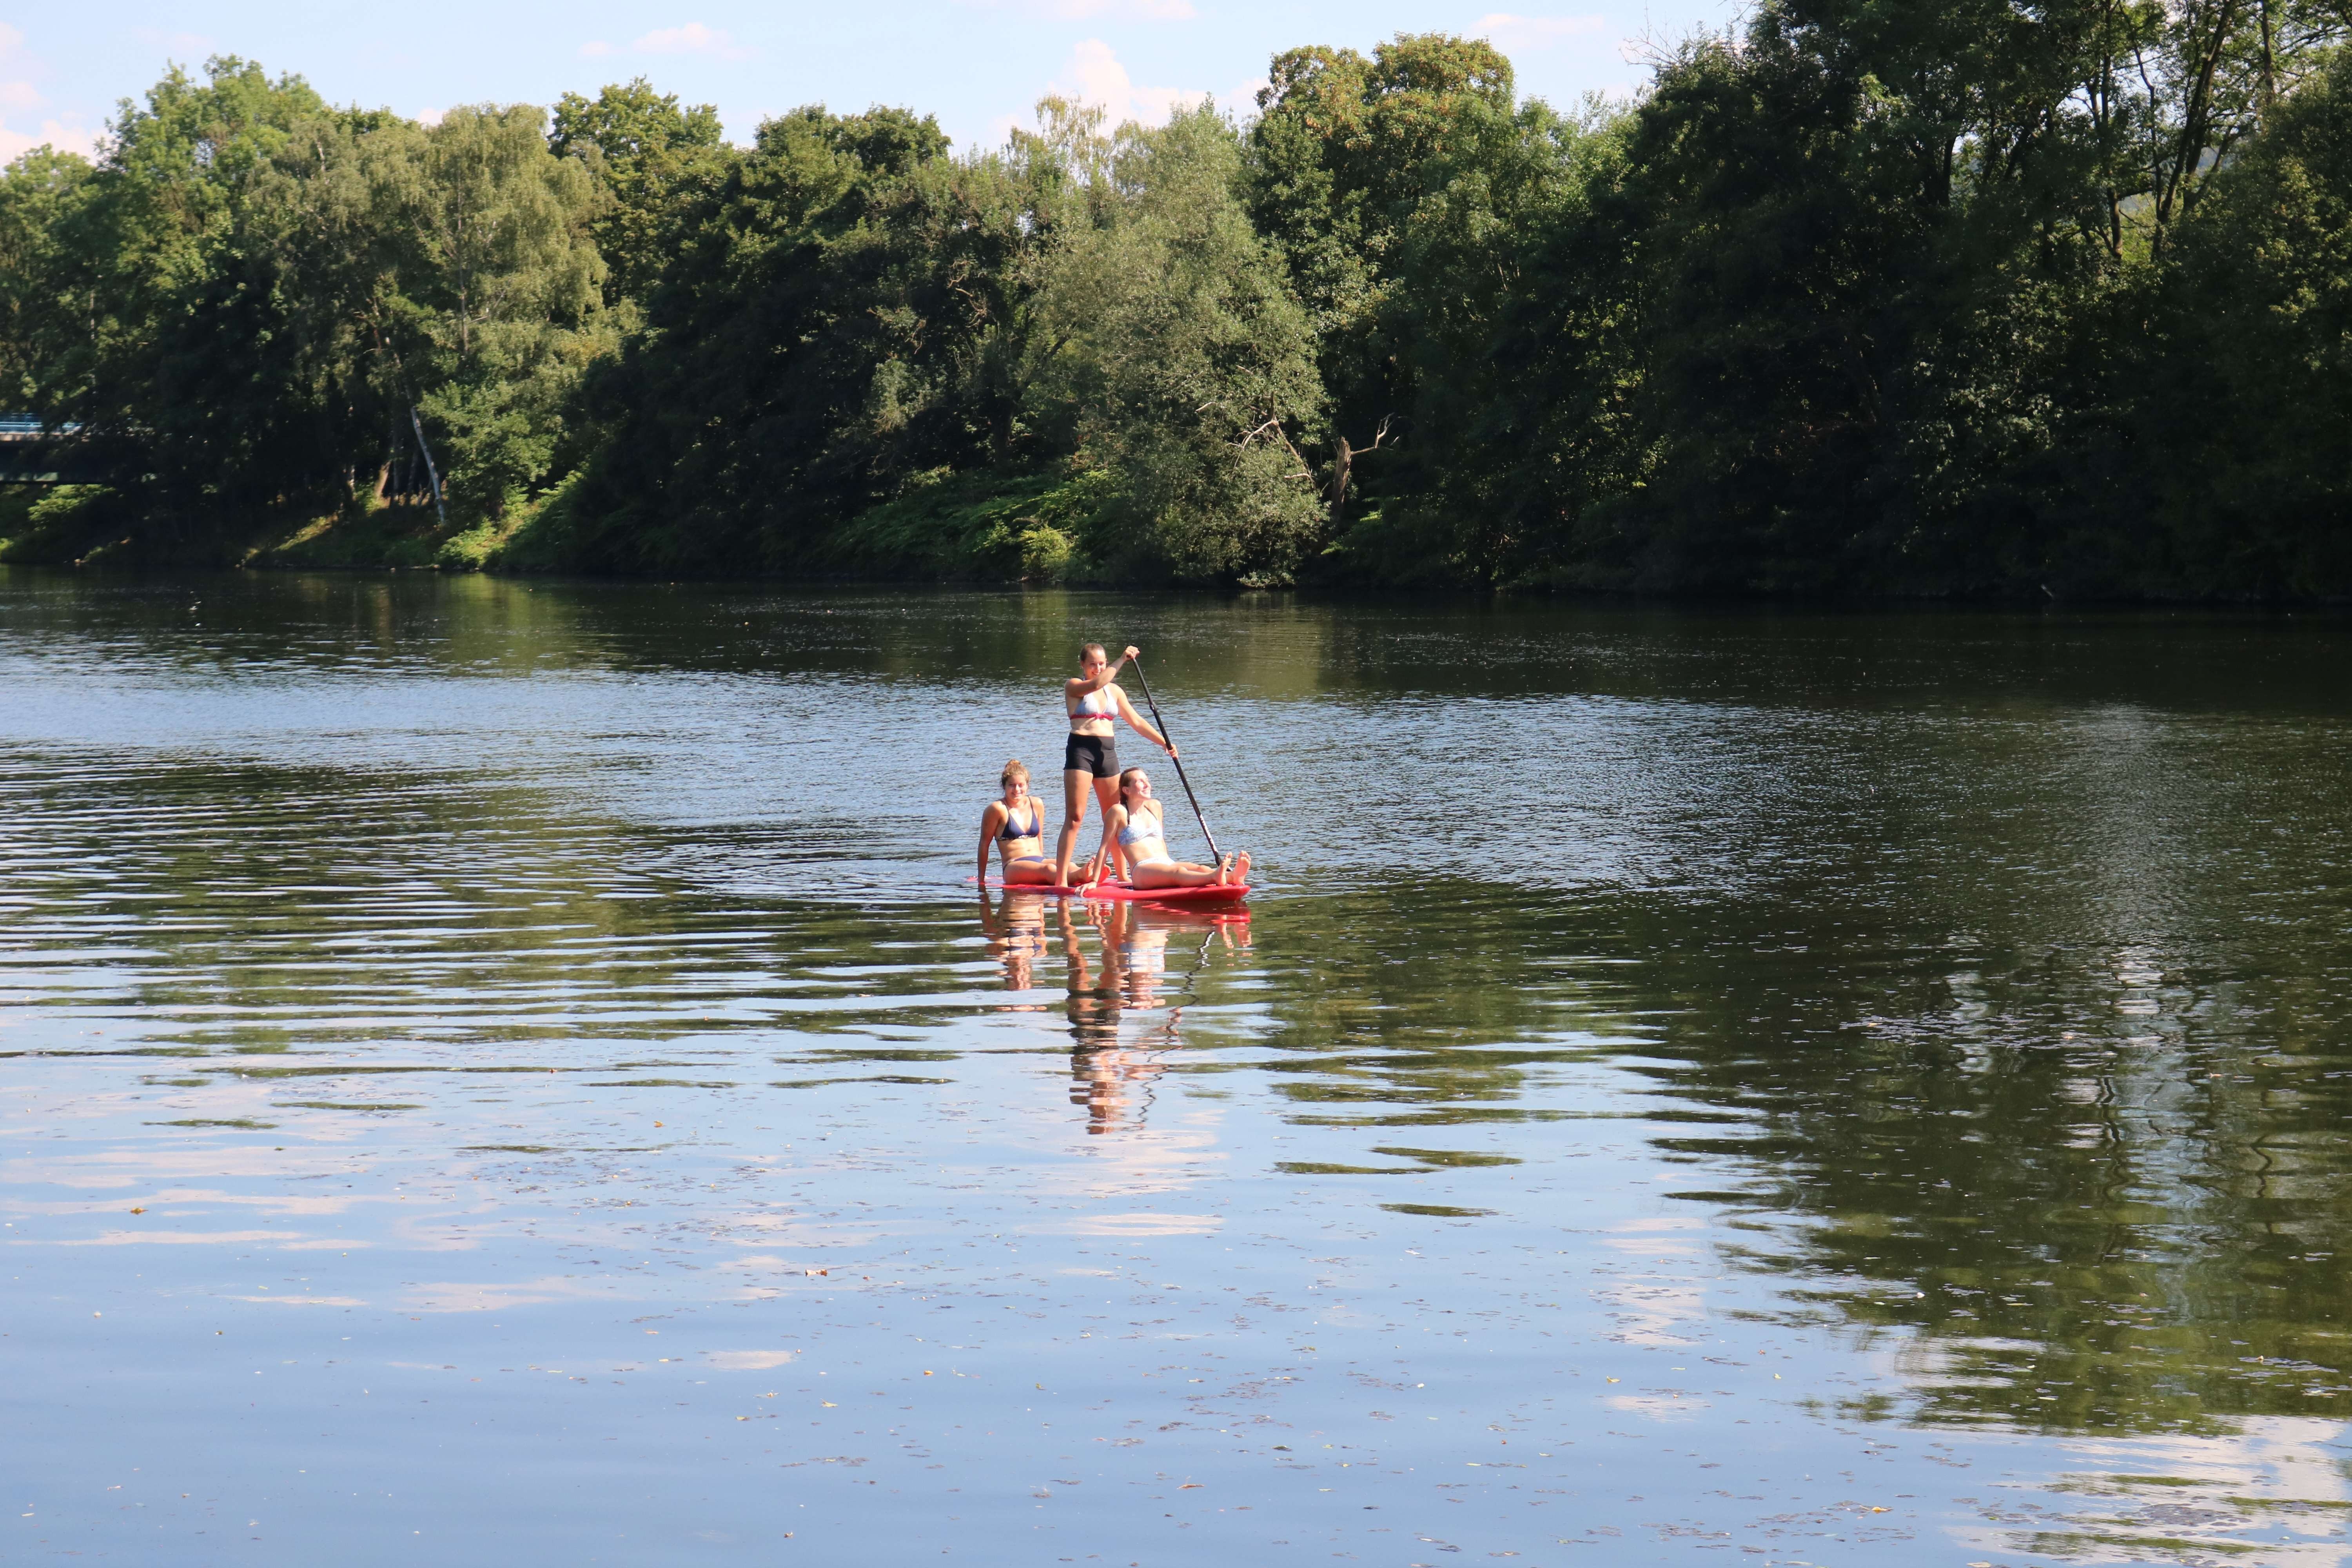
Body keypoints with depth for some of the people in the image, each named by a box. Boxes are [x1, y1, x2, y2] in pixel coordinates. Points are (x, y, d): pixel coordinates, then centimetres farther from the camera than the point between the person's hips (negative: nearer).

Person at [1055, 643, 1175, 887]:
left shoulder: (1114, 690, 16)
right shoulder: (1073, 686, -1)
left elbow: (1136, 722, 17)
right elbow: (1095, 684, -23)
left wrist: (1164, 742, 7)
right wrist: (1122, 661, -23)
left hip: (1107, 753, 6)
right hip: (1080, 750, -6)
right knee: (1075, 818, -12)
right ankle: (1061, 879, -16)